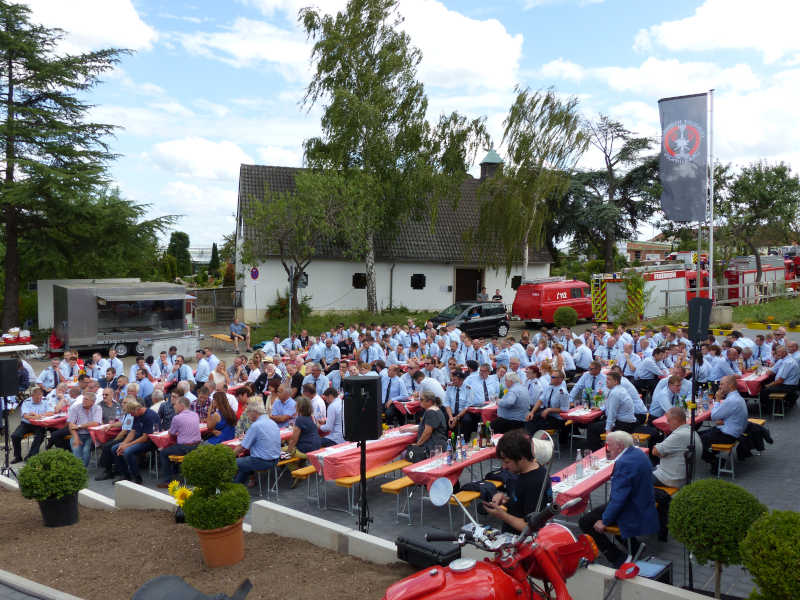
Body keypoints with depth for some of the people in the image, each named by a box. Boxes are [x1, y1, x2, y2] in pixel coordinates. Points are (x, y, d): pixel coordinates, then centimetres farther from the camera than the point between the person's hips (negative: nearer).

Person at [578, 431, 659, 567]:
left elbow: (619, 497, -27)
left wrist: (604, 521, -17)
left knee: (585, 522, -6)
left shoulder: (624, 463, -27)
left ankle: (619, 560, -3)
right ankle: (633, 546, 28)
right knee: (599, 509, 30)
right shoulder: (638, 453, 4)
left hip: (633, 513, -10)